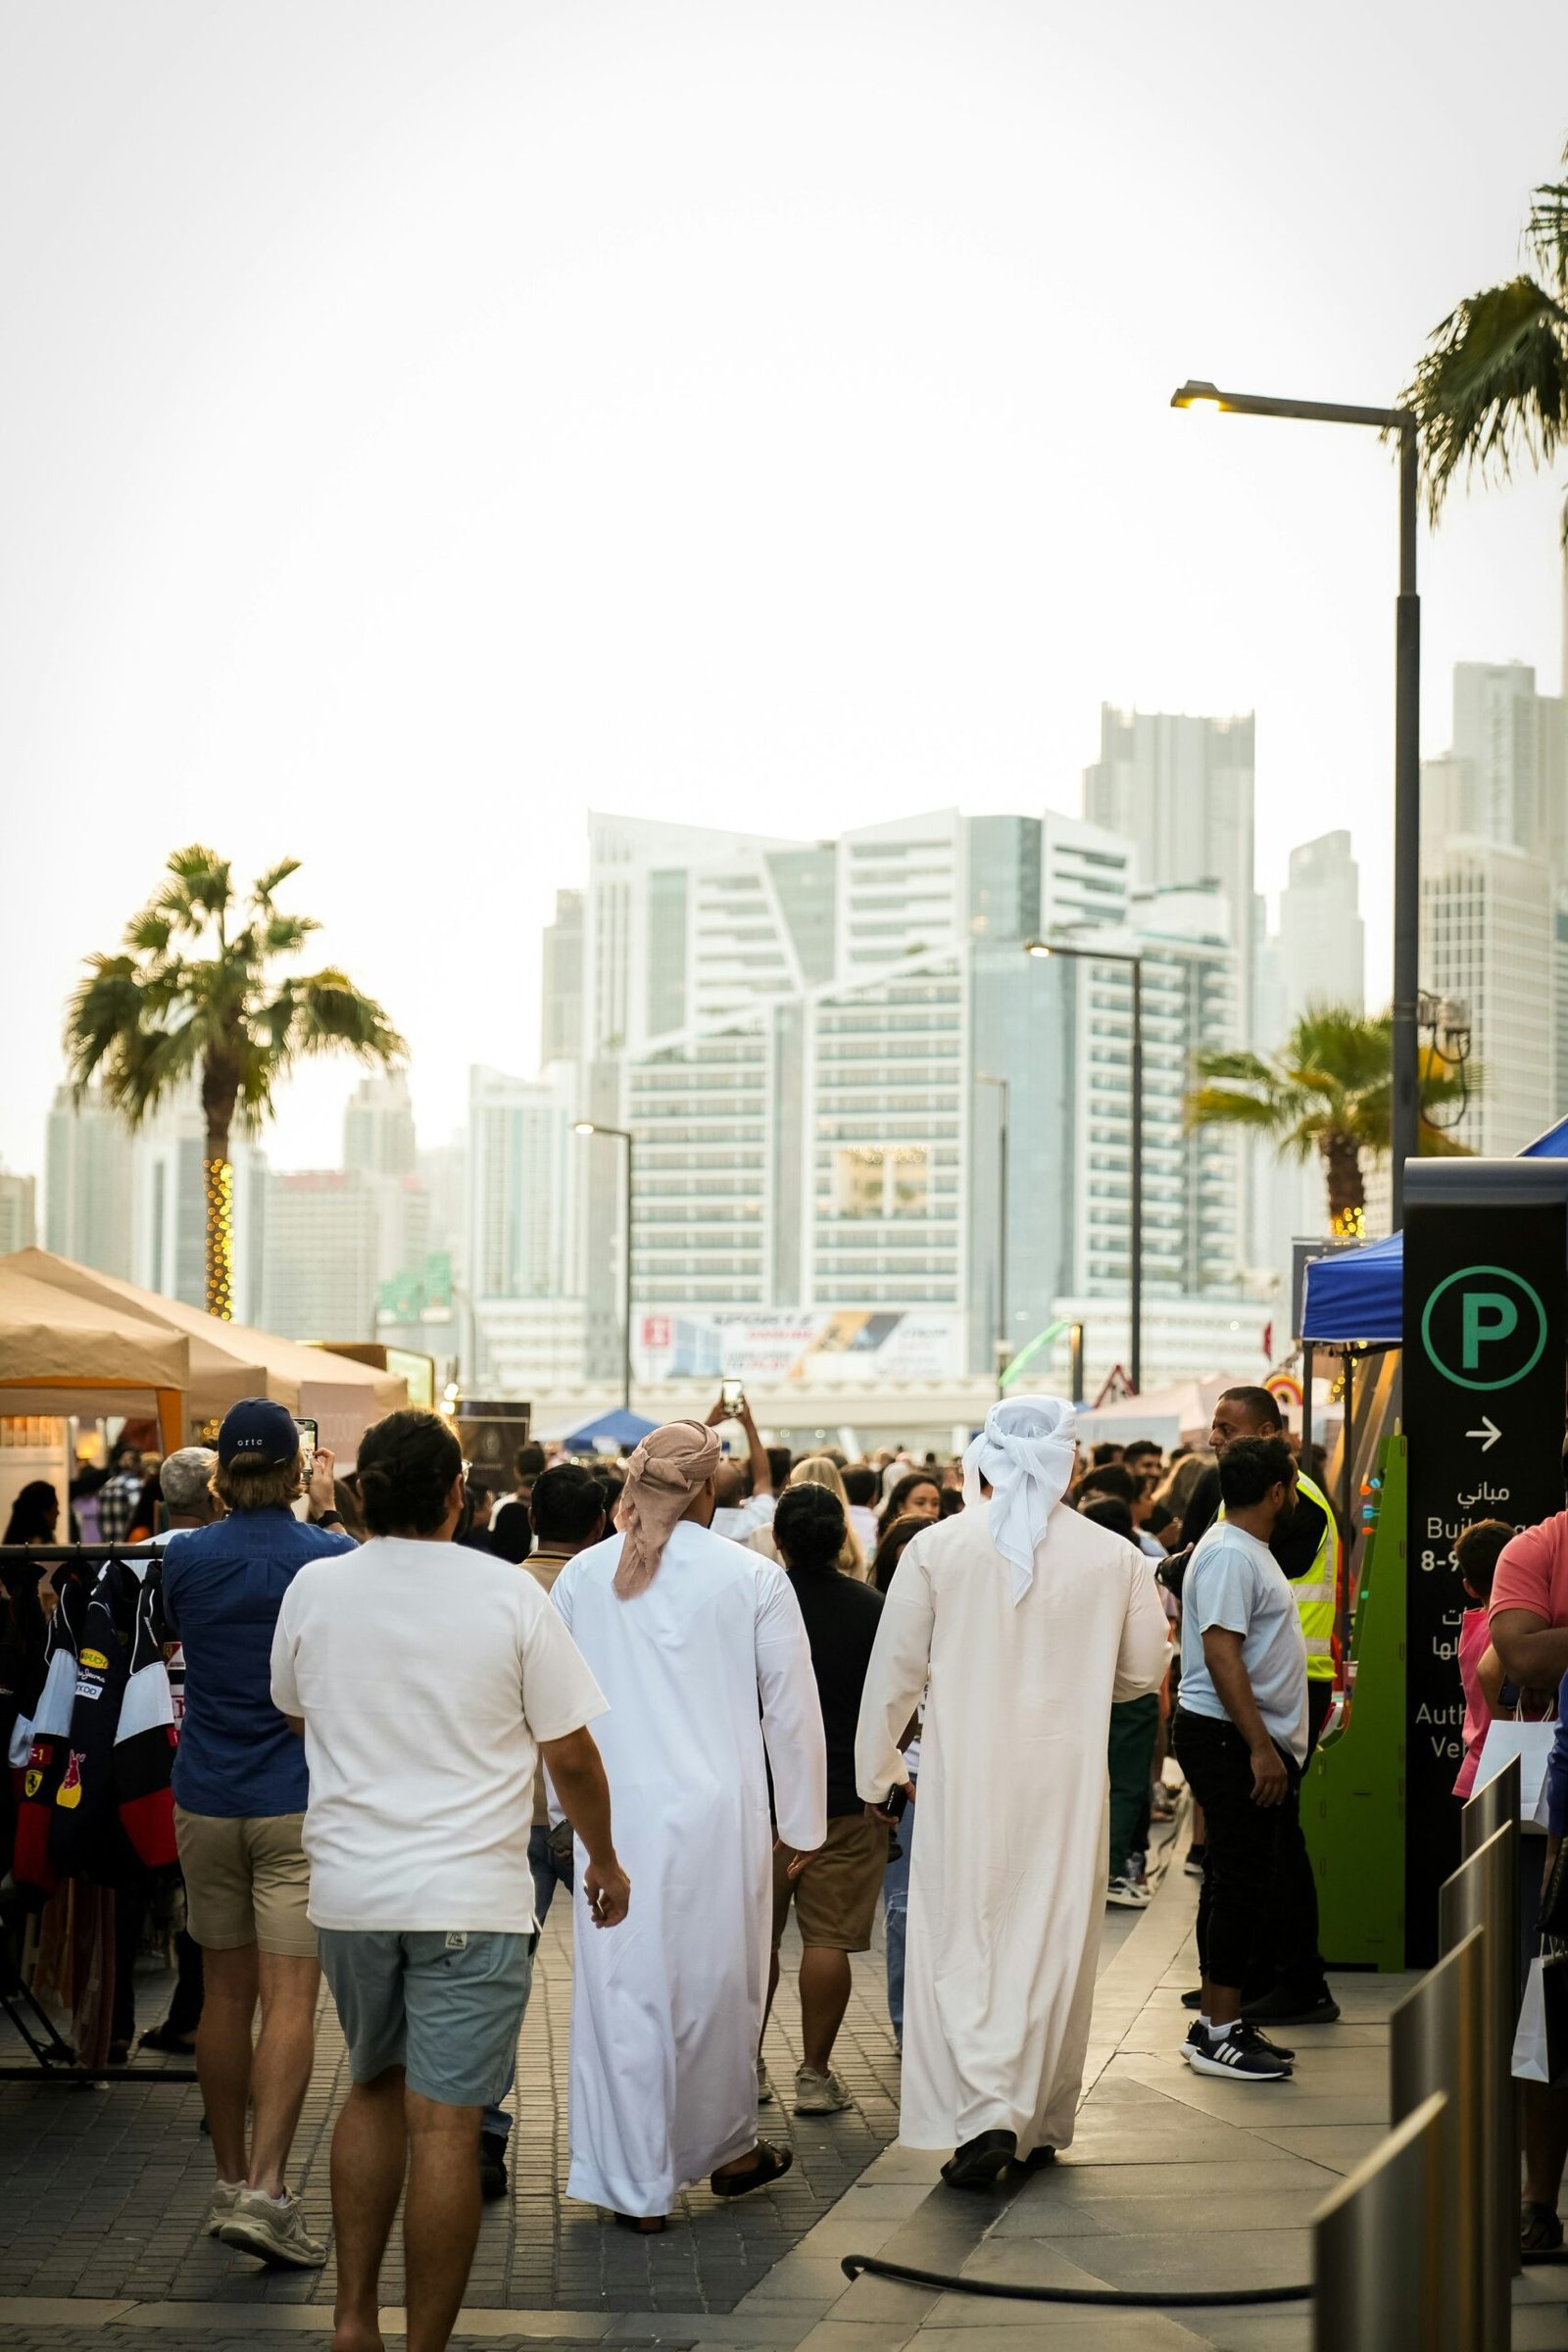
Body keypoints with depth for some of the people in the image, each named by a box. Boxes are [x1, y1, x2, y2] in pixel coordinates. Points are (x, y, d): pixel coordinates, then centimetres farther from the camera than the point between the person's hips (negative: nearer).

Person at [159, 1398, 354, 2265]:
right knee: (289, 2001, -5)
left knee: (225, 1994, 13)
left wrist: (224, 1506, 22)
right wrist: (326, 1512, 26)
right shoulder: (332, 1559, -7)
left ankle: (230, 2182, 21)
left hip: (207, 1804, 3)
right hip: (302, 1804, -3)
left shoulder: (186, 1557, -1)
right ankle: (264, 2191, -15)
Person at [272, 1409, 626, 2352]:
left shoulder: (314, 1589, 0)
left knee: (374, 2087, 21)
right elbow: (570, 1753, -3)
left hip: (349, 1886, 4)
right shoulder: (508, 1594, -8)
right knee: (445, 2123, -1)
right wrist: (604, 1859, 12)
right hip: (471, 1895, -4)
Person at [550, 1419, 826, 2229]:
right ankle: (726, 2148, 32)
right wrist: (803, 1820, 13)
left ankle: (634, 2185, 9)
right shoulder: (753, 1578, -4)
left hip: (616, 1813, 1)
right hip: (720, 1815, -1)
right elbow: (792, 1711, 3)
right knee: (718, 1985, 14)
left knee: (624, 1988, 5)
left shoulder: (583, 1577, 1)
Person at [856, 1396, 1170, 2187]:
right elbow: (1145, 1670, 8)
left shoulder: (936, 1548, -6)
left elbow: (894, 1673, -1)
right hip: (1068, 1776, 1)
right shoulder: (1114, 1557, -4)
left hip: (964, 1775, -1)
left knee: (962, 1943, 3)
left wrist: (876, 1773, 11)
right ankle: (1042, 2118, 22)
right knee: (1053, 1943, 12)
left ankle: (987, 2113, -12)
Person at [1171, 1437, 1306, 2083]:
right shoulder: (1229, 1555, -16)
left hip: (1250, 1742, 11)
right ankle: (1218, 2034, -6)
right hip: (1229, 1740, -11)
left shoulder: (1247, 1550, 17)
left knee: (1236, 1883, 13)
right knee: (1241, 1881, -9)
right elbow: (1221, 1655, -23)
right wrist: (1261, 1747, -25)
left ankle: (1218, 2020, 19)